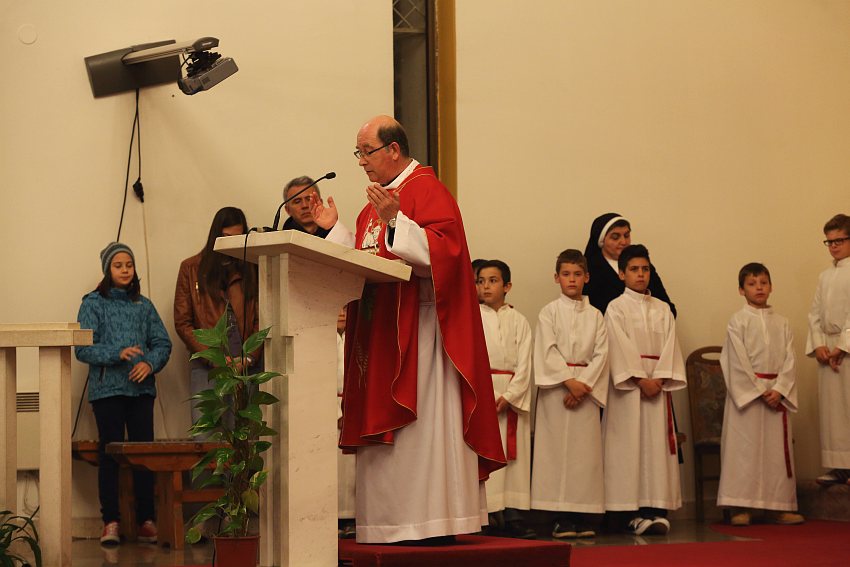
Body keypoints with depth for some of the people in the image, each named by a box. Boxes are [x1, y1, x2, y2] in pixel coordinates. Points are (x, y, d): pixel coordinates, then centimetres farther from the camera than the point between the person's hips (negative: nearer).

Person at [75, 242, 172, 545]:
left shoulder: (144, 305, 13)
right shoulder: (93, 304, 4)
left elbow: (163, 343, 10)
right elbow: (82, 349, -5)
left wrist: (150, 364, -10)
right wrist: (117, 354, -18)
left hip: (141, 388, 3)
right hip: (107, 388, -3)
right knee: (110, 453, -3)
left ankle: (146, 520, 4)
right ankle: (111, 521, 1)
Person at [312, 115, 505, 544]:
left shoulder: (427, 190, -7)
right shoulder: (375, 202, 19)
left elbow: (441, 252, -20)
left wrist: (395, 220, -26)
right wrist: (334, 230, 13)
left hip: (417, 328, -9)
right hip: (378, 331, 9)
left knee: (422, 424, -9)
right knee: (383, 424, 6)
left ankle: (434, 523, -7)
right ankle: (390, 521, 9)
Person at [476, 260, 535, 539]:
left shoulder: (519, 321, 9)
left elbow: (524, 364, 3)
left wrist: (508, 396, -10)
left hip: (512, 394, 2)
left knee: (515, 453, -2)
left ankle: (512, 514, -2)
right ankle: (489, 514, -9)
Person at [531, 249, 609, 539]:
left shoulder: (595, 315, 10)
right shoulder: (549, 313, 4)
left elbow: (601, 353, 2)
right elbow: (547, 352, -6)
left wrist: (584, 384, -11)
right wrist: (569, 381, -14)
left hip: (587, 387, 2)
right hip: (556, 387, -2)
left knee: (586, 449, -1)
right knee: (557, 448, -5)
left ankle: (584, 517, 2)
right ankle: (562, 518, -3)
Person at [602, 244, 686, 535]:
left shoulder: (663, 309, 14)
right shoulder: (616, 308, 2)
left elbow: (669, 346, 5)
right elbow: (621, 348, -7)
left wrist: (659, 378, -9)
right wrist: (641, 379, -15)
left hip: (658, 384, 4)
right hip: (627, 384, -4)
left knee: (658, 443, -2)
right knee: (630, 444, -6)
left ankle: (656, 508, -3)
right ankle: (636, 511, -6)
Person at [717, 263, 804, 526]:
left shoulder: (781, 323, 11)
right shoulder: (738, 321, -1)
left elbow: (789, 361, 5)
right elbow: (738, 362, -7)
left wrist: (779, 390, -10)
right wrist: (759, 391, -13)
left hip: (776, 393, 4)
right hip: (745, 392, -4)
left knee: (778, 449, 3)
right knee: (744, 448, -6)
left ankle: (778, 507, 8)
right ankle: (740, 507, -5)